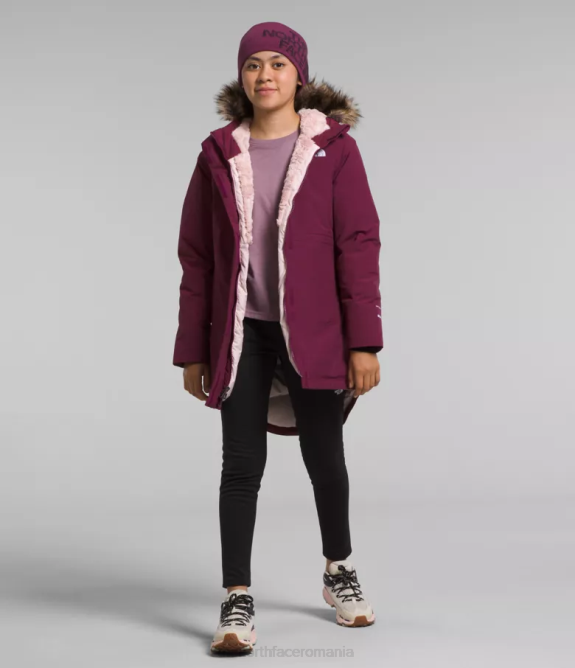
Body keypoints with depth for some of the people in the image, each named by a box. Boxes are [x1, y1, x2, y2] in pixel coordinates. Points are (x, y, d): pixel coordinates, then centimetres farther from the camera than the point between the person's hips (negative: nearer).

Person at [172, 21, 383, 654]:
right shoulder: (218, 156, 4)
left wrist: (363, 341, -10)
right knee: (241, 466, 0)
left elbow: (359, 246, -4)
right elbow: (196, 257, 6)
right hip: (241, 336, 1)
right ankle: (237, 601, 8)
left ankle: (339, 572, 34)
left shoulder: (334, 149, -2)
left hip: (312, 334, -1)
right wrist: (193, 351, 4)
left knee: (325, 459, 11)